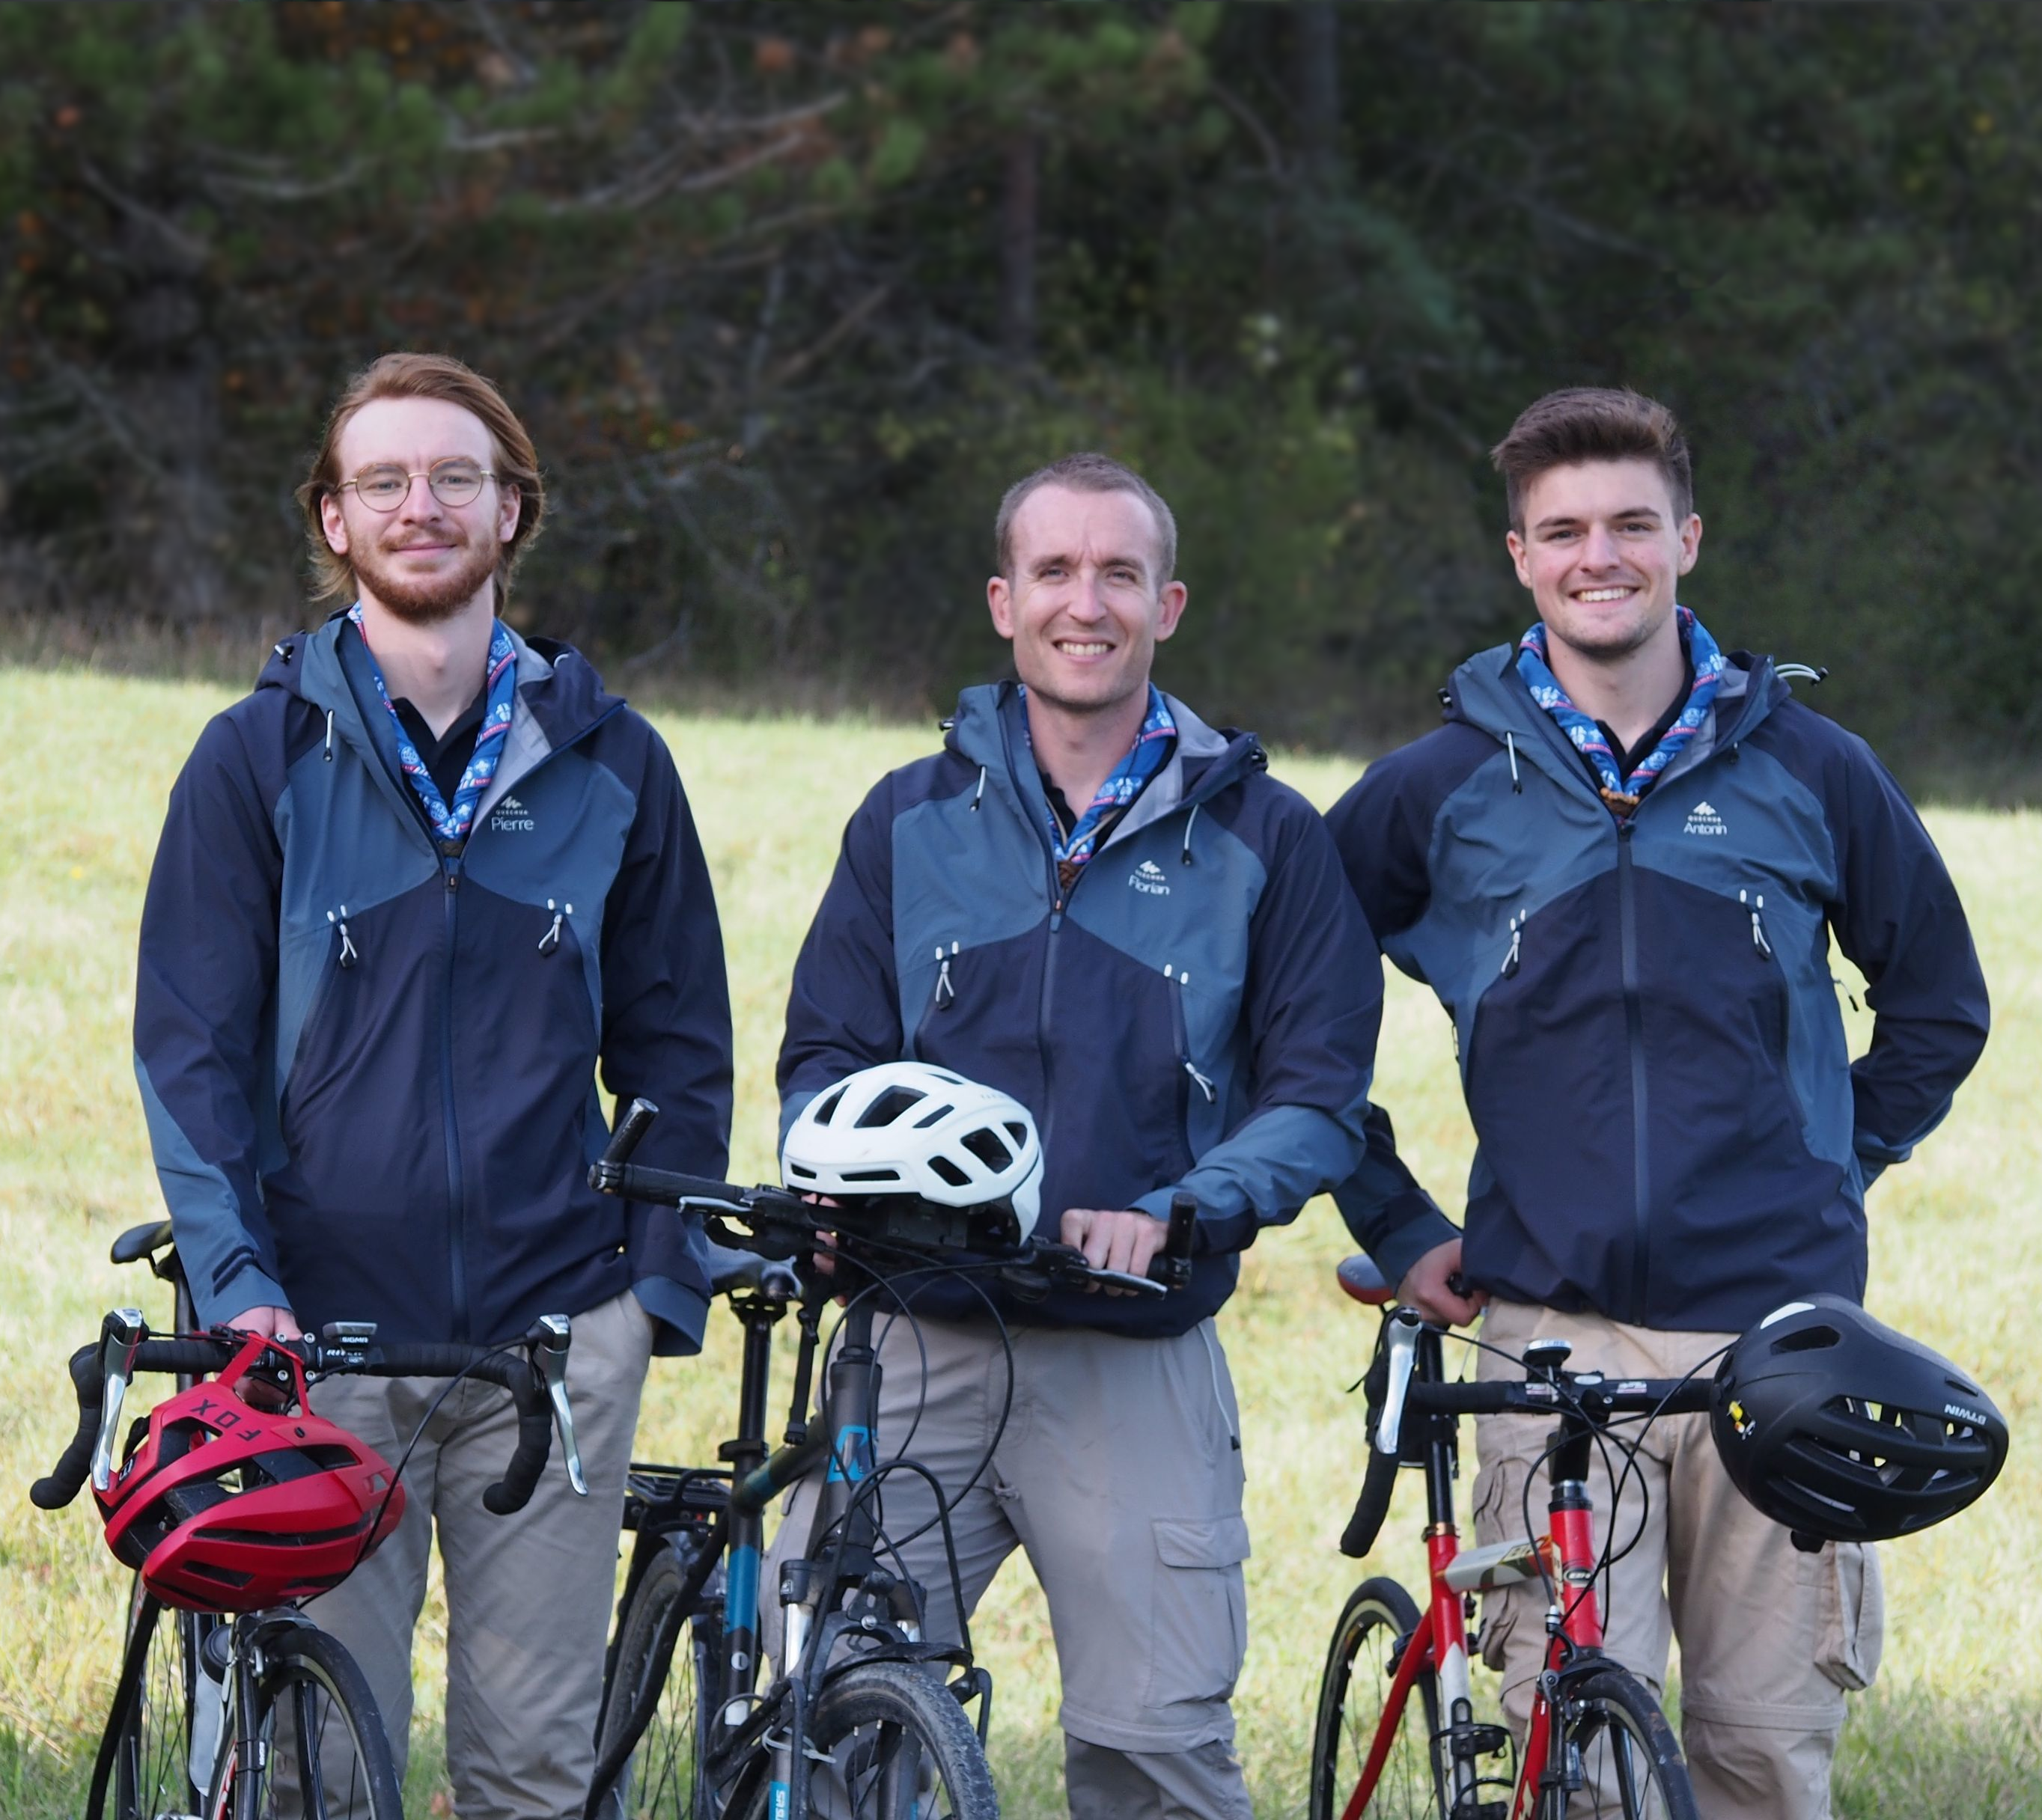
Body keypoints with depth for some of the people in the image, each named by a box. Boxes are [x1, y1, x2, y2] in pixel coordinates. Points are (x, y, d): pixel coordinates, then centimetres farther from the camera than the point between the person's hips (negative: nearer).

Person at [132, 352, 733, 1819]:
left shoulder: (609, 762, 9)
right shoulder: (261, 759, 3)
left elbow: (676, 1045, 15)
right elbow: (190, 1045, 1)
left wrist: (667, 1274, 4)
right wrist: (234, 1277, -11)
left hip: (556, 1333, 1)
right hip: (326, 1332, -1)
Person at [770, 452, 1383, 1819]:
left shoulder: (1263, 838, 7)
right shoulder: (914, 822, 14)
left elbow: (1320, 1094, 3)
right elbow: (825, 1056, 13)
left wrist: (1173, 1213, -15)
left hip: (1138, 1365, -2)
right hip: (919, 1344, 2)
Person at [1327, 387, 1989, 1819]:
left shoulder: (1810, 772, 6)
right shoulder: (1438, 792, 4)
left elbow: (1939, 1004, 20)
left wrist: (1835, 1168, 10)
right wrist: (1397, 1229, 9)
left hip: (1776, 1325, 1)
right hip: (1555, 1333, -1)